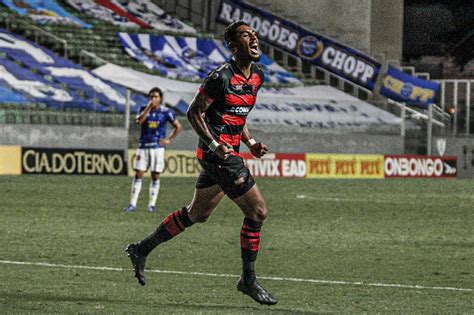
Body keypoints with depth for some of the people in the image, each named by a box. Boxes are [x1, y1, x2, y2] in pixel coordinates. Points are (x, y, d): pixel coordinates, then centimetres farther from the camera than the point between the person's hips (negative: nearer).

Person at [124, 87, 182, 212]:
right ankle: (132, 204, -2)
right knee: (138, 175, -3)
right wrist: (149, 107, -20)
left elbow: (178, 126, 7)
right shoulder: (144, 109, 3)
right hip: (143, 147, 1)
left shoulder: (166, 112, 0)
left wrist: (169, 140, -1)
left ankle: (152, 204, 8)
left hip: (157, 147, -1)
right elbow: (139, 121, -17)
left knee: (155, 176, 1)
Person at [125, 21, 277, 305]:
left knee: (198, 213, 19)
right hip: (219, 153, -9)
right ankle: (248, 279, 3)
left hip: (229, 151, 9)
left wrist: (250, 142, 9)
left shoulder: (257, 75, 10)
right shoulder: (221, 77, -16)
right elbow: (194, 112, -12)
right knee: (257, 211, -8)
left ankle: (142, 250, 31)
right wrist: (215, 145, -20)